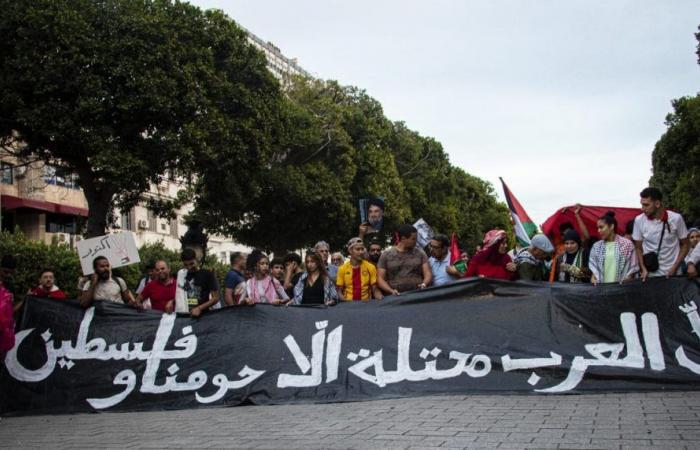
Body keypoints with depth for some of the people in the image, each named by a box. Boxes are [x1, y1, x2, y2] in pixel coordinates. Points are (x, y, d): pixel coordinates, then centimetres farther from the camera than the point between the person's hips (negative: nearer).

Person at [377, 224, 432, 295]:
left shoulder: (420, 254, 13)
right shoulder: (386, 255, 9)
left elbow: (428, 274, 11)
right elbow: (380, 279, 7)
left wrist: (424, 284, -11)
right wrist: (391, 291, -9)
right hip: (396, 297, -1)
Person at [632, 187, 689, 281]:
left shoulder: (676, 219, -7)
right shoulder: (639, 220, -4)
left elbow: (685, 245, 3)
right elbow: (638, 248, 5)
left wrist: (675, 267, -7)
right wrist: (643, 269, -7)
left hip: (672, 274, -1)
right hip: (650, 275, 1)